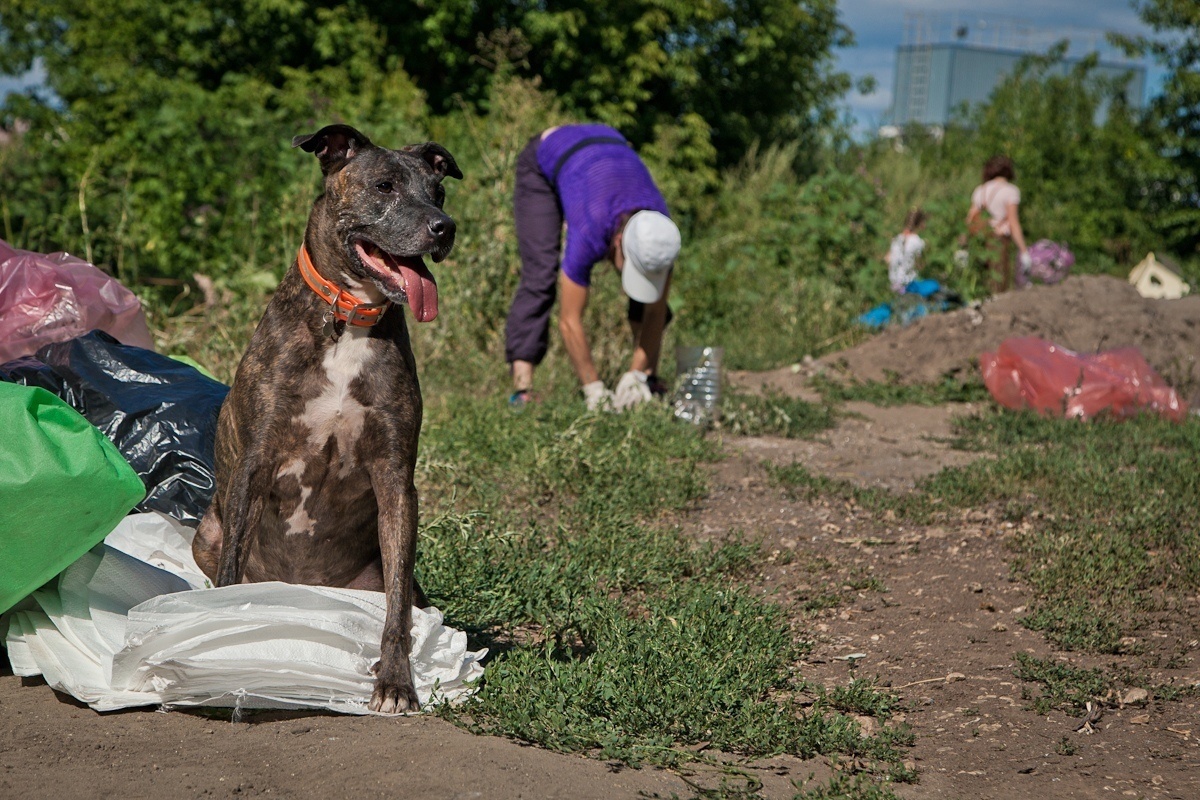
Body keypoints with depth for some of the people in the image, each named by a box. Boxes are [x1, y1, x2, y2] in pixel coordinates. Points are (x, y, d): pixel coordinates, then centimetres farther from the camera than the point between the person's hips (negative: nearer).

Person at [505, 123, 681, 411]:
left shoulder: (659, 233, -30)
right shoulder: (590, 235, -44)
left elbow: (656, 311, -19)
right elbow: (569, 321, -36)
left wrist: (636, 376, -22)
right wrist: (594, 388, -31)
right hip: (543, 165, -5)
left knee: (647, 286, -7)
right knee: (540, 276, -22)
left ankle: (649, 375, 0)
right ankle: (522, 387, -24)